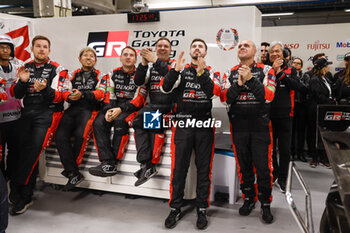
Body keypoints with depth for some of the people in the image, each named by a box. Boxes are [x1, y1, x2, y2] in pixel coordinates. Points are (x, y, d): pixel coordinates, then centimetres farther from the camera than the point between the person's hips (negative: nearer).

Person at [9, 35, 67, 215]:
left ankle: (15, 192, -6)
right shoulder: (26, 67, 17)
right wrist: (22, 82, -6)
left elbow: (58, 97, -5)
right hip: (28, 112, 4)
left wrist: (45, 89, -25)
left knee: (34, 148, -18)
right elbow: (16, 94, 13)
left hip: (48, 112, -4)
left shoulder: (57, 70, 3)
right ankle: (25, 197, 2)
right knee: (24, 150, -7)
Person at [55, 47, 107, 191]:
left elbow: (100, 94, -1)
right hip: (72, 109, 4)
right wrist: (70, 96, -11)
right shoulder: (74, 75, 25)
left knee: (80, 134, -32)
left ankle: (70, 168, -11)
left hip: (89, 110, -3)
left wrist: (82, 94, -17)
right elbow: (65, 92, 14)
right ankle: (74, 175, -21)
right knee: (60, 136, -22)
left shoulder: (100, 76, 15)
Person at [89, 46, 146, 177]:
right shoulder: (114, 74, 16)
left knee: (120, 121, -36)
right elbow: (110, 96, 12)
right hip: (114, 107, 4)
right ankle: (107, 162, -31)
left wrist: (121, 109, -18)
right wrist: (108, 110, -8)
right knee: (98, 123, -25)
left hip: (131, 108, -4)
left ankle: (113, 163, -29)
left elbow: (139, 99, -7)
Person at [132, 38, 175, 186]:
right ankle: (145, 164, -30)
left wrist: (156, 61, -18)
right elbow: (138, 82, 6)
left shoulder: (174, 64, 10)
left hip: (169, 106, -3)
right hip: (153, 105, 3)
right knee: (138, 121, -26)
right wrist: (144, 64, -9)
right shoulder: (150, 65, 20)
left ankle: (151, 165, -24)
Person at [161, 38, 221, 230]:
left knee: (203, 169, 5)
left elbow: (214, 92, -9)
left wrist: (202, 73, -21)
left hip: (204, 124, 1)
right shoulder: (181, 71, 11)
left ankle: (202, 210, 17)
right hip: (183, 124, 0)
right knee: (178, 168, 1)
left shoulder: (212, 73, 11)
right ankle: (175, 209, 14)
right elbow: (165, 88, -5)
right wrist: (175, 70, -19)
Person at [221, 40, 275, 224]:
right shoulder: (230, 73, 9)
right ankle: (248, 199, 28)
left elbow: (268, 96, -13)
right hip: (238, 126, 3)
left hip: (260, 125, -2)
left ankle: (265, 203, 17)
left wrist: (250, 79, -21)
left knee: (263, 166, 0)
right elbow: (224, 98, -2)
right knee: (244, 166, 11)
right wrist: (239, 84, -17)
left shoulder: (266, 70, 1)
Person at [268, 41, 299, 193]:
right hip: (268, 114, 0)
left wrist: (279, 73, -12)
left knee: (285, 149, 2)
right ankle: (273, 173, 30)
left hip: (284, 115, 0)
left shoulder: (290, 70, 9)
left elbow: (295, 85, -9)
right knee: (270, 148, 11)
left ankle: (282, 179, 16)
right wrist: (273, 70, -14)